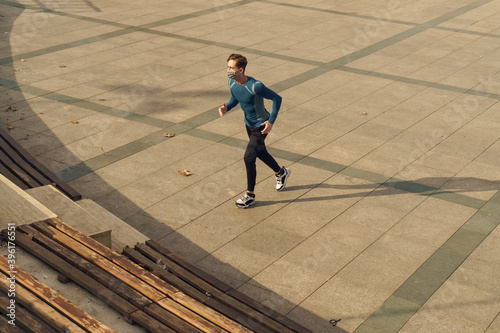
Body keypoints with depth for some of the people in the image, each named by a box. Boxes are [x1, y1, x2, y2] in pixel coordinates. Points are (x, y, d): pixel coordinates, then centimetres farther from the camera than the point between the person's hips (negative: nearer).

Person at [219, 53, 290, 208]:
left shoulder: (255, 86, -31)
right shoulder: (232, 83, -9)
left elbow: (277, 98, -21)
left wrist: (271, 121, -23)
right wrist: (226, 107, -11)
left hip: (261, 126, -8)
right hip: (249, 124, 8)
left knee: (249, 158, -11)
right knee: (260, 153, 23)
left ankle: (250, 195, 5)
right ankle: (281, 172, 50)